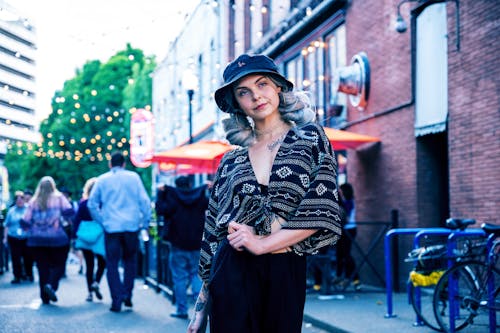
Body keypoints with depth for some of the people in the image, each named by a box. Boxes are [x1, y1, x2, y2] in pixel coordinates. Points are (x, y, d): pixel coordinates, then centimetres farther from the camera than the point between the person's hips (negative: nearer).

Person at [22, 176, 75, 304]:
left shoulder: (33, 201, 4)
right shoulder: (59, 198, -1)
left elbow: (25, 222, 1)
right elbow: (69, 212, -13)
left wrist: (32, 229, 21)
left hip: (37, 240, 3)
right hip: (56, 238, -2)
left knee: (42, 268, 8)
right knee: (58, 265, 6)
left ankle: (45, 296, 8)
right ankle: (51, 285, -19)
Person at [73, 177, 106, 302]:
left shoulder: (83, 203, 1)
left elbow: (77, 219, 2)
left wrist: (75, 237, 5)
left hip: (85, 236, 2)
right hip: (100, 235, -2)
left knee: (89, 264, 7)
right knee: (102, 262, 11)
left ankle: (90, 292, 5)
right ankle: (96, 282, -13)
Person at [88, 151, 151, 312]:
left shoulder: (102, 180, 5)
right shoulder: (133, 177, 3)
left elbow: (92, 203, 6)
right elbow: (145, 201, 0)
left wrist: (102, 221, 14)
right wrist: (145, 222, 7)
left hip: (111, 227, 0)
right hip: (131, 226, 1)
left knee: (112, 264, 5)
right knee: (130, 260, 16)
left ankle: (117, 300, -2)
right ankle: (127, 295, 9)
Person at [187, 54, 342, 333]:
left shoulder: (310, 138, 3)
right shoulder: (232, 160, 10)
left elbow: (323, 210, -7)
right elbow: (214, 229, 12)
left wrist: (264, 243, -14)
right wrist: (201, 307, 10)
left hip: (287, 270, -1)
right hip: (232, 269, 1)